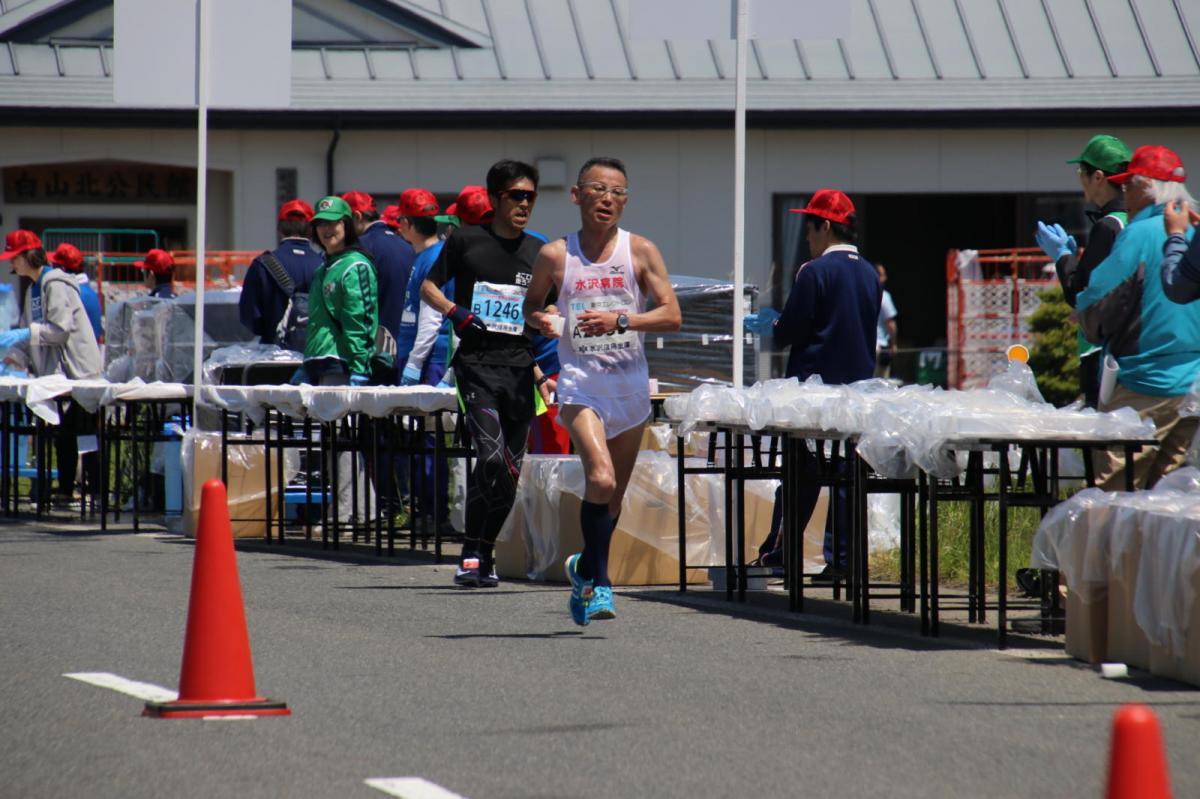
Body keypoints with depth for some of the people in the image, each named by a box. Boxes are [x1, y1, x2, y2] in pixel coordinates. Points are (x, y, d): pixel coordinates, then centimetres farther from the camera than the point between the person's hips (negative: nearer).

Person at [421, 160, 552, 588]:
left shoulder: (538, 253, 11)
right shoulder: (466, 241, 2)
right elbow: (428, 286, 11)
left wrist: (543, 374, 9)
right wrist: (453, 311, -8)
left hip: (520, 367, 4)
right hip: (476, 364, -4)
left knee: (509, 472, 4)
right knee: (492, 456, -20)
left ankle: (483, 557, 16)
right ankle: (472, 554, -14)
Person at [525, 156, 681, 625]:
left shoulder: (640, 252, 0)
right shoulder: (556, 256, 0)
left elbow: (671, 316, -4)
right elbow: (531, 303, 17)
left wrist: (620, 320, -19)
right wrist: (541, 320, -7)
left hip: (630, 385, 2)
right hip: (580, 384, -2)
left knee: (614, 496, 12)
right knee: (601, 479, -22)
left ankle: (585, 569, 36)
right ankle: (598, 581, -9)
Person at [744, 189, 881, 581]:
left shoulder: (815, 272, -11)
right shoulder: (870, 275, 10)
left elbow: (790, 331, -12)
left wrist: (767, 327, 12)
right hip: (859, 386, 6)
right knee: (847, 473, 6)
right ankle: (840, 557, 4)